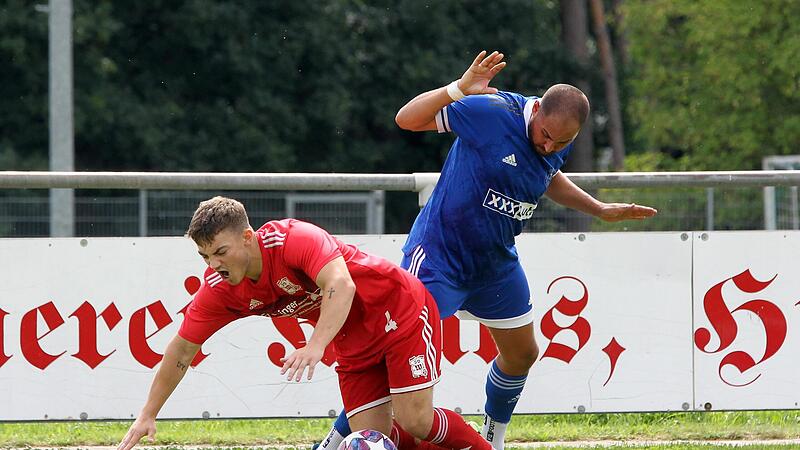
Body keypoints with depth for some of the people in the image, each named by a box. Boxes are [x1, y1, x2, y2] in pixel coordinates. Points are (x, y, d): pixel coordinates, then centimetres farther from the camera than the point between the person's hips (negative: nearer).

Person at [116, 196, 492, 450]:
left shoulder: (294, 239, -30)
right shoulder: (219, 290, -10)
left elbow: (340, 286, -45)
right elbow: (181, 352, -2)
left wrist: (316, 346, -58)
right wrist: (148, 416, -3)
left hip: (401, 310, -6)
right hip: (353, 344, 6)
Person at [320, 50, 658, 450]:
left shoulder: (561, 144, -3)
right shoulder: (491, 113, -24)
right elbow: (407, 119, -23)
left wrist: (602, 210, 19)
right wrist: (459, 89, -36)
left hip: (497, 263, 7)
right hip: (438, 255, -7)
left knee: (521, 354, 16)